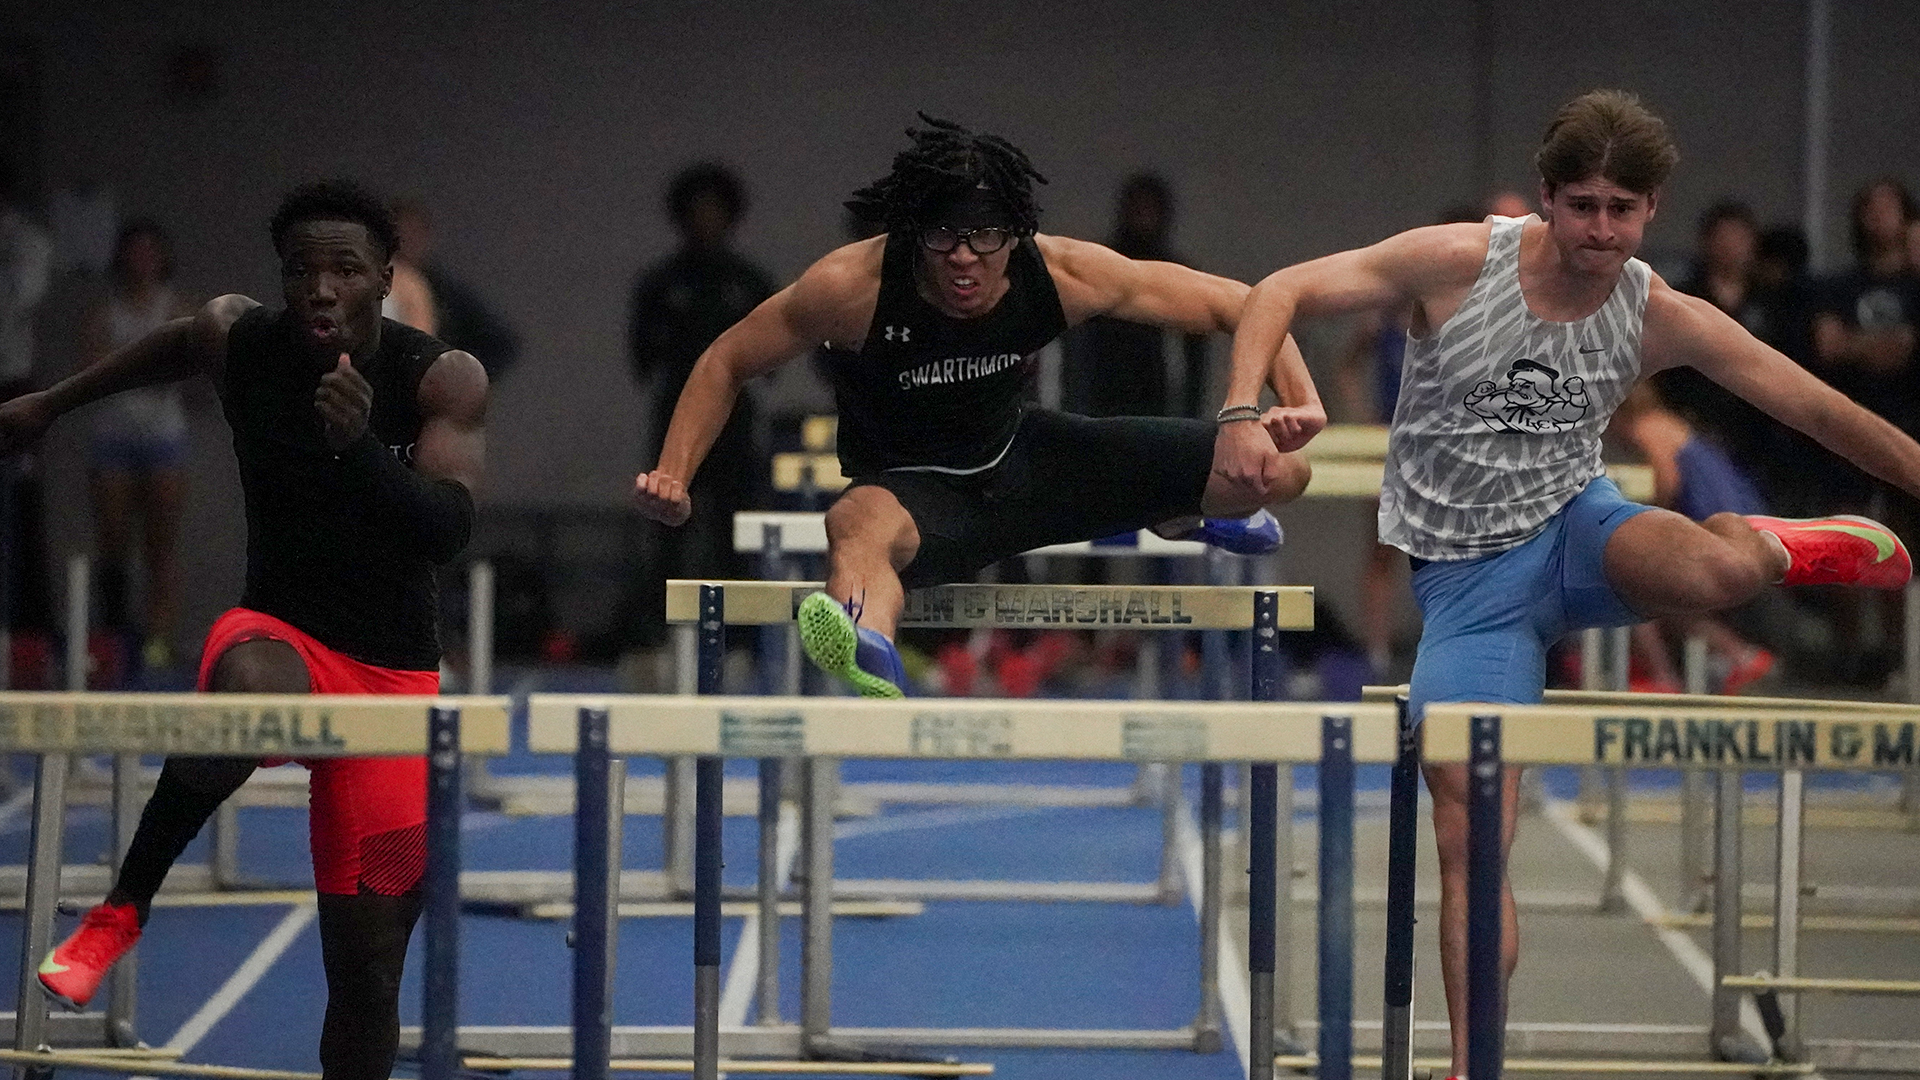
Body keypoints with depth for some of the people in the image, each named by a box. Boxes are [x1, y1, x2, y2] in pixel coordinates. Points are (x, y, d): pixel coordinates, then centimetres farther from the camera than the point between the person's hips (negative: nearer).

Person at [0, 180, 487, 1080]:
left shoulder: (444, 381, -12)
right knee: (255, 691, -41)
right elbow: (176, 346, 19)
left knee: (367, 967, 0)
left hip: (395, 676, 0)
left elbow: (447, 531, -25)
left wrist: (359, 443, -41)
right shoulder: (237, 340, -6)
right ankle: (123, 906, -22)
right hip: (280, 635, 0)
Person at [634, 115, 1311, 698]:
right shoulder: (852, 285, -25)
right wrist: (673, 478, -21)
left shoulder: (1065, 275, -20)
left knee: (1279, 469, -3)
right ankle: (869, 649, -80)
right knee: (858, 524, -45)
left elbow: (1244, 306, -10)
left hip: (1023, 459, 4)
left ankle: (1178, 514, 33)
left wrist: (1243, 415, -26)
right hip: (912, 489, -4)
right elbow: (725, 364, -9)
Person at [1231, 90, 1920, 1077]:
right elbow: (1280, 294, -12)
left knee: (1713, 569, -34)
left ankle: (1781, 546, 5)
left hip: (1575, 531, 0)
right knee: (1467, 837, -10)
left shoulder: (1661, 318, -7)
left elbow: (1819, 411, -2)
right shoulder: (1459, 263, -13)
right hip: (1465, 579, 0)